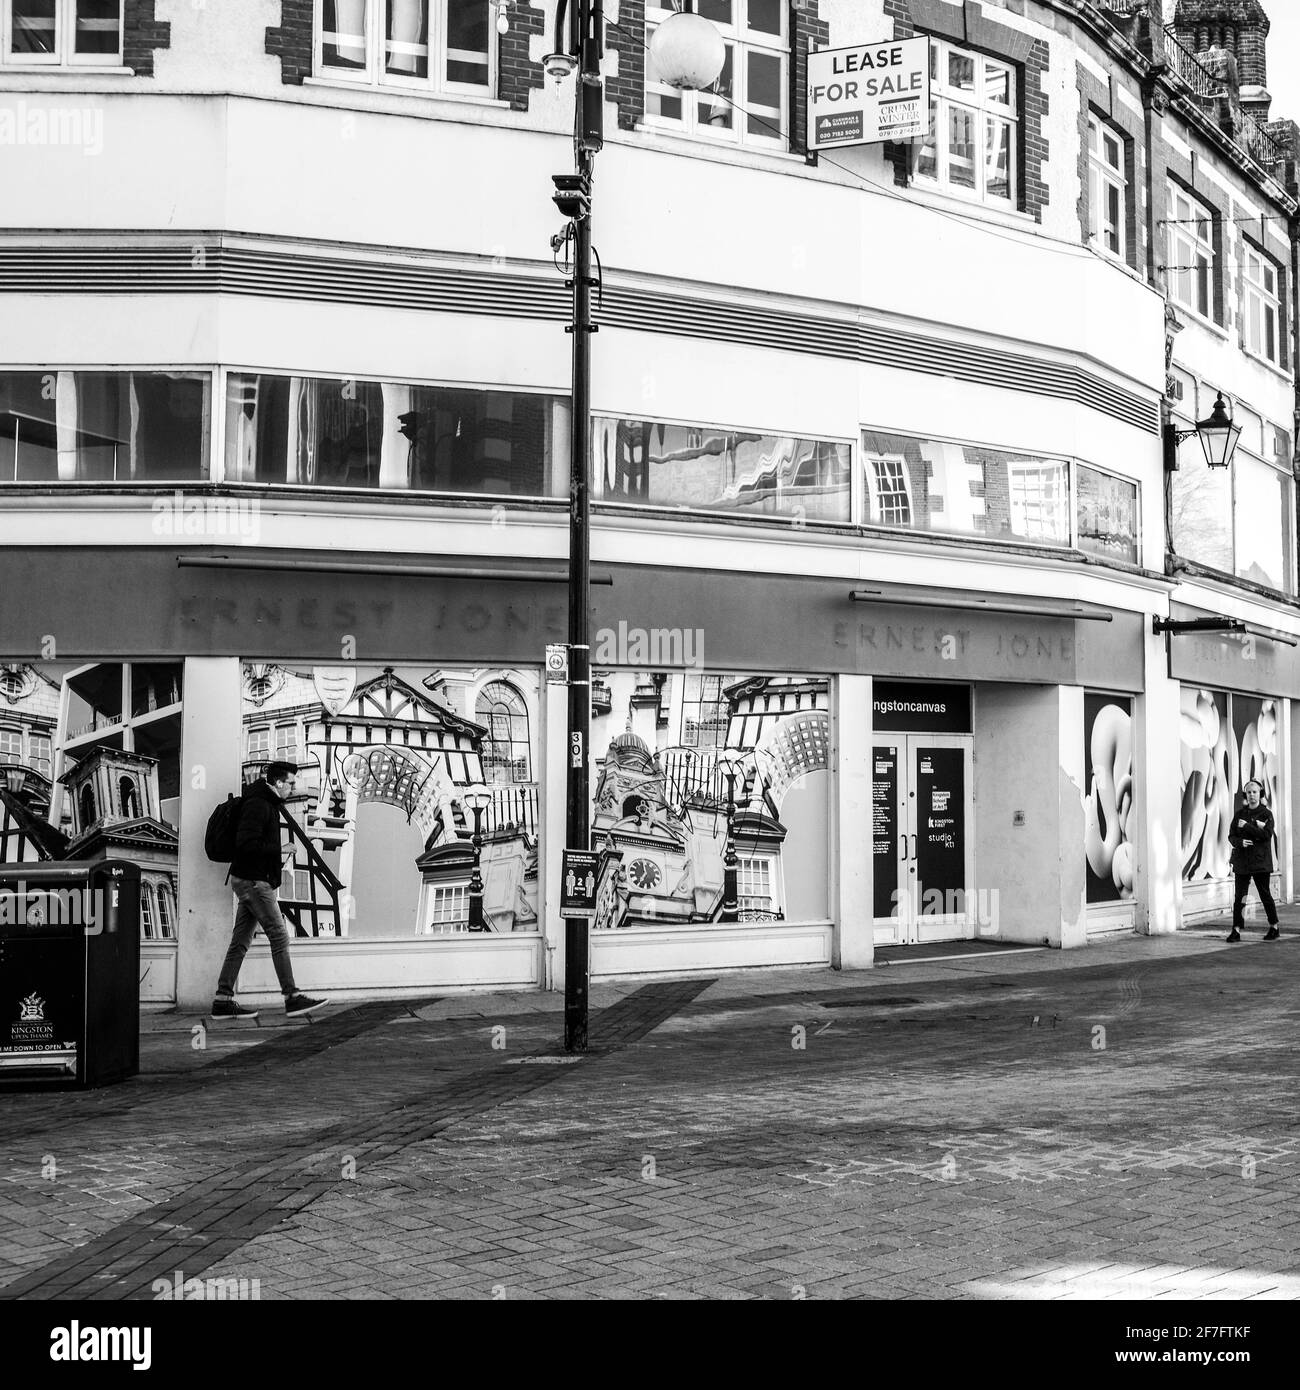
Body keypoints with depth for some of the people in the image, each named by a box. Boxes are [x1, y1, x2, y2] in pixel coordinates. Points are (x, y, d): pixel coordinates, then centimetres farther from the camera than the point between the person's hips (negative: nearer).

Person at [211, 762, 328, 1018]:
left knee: (240, 942, 9)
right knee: (279, 937, -7)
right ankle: (292, 998, -5)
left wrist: (277, 856, 7)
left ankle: (223, 1000, 9)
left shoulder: (267, 804, 18)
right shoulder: (258, 805, -15)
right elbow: (245, 844, -23)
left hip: (249, 881, 10)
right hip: (254, 881, -10)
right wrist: (278, 853, -15)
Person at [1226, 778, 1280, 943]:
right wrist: (1240, 842, -15)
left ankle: (1274, 927, 18)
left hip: (1260, 860, -3)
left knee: (1264, 894, 3)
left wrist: (1246, 826, -14)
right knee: (1239, 896, -2)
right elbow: (1231, 836, 6)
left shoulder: (1266, 814, 0)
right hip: (1242, 860, 3)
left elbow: (1267, 834, -14)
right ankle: (1236, 930, -2)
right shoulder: (1240, 814, 10)